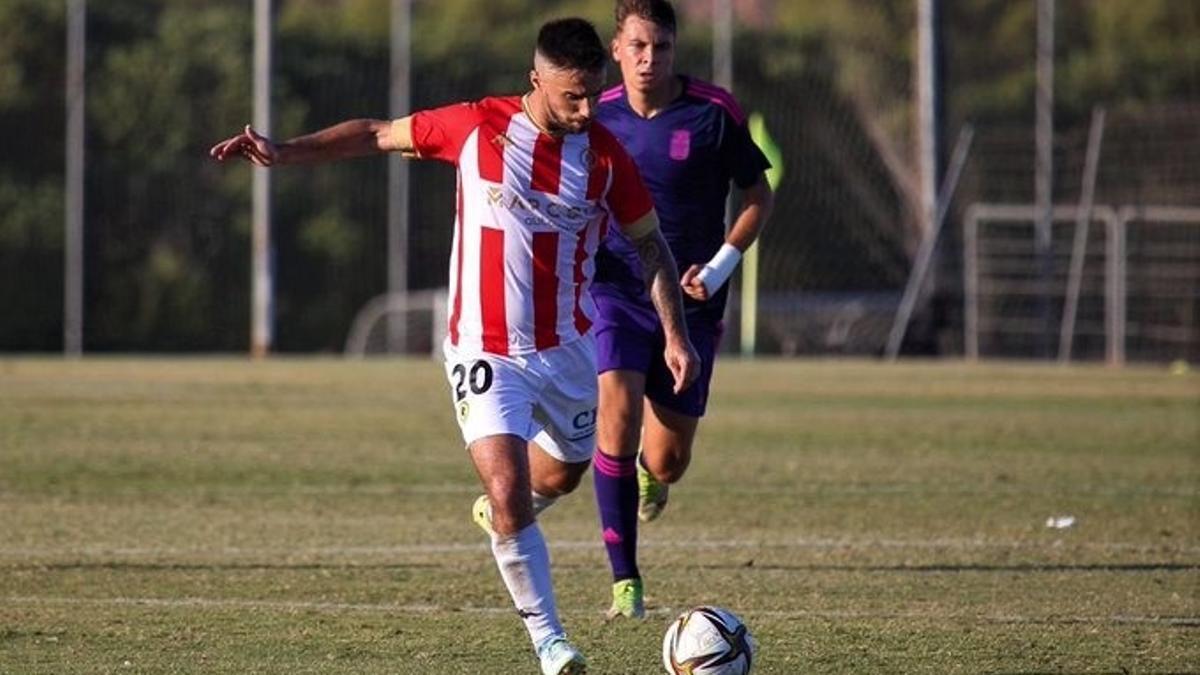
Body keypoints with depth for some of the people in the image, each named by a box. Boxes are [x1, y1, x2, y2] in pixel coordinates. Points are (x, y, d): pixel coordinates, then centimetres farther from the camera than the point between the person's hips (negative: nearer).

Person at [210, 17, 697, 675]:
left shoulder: (605, 154, -6)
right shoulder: (476, 126, -11)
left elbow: (649, 243, 6)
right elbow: (378, 135, 2)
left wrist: (675, 334, 0)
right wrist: (284, 150, -5)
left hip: (569, 348, 3)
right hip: (486, 351, -3)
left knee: (561, 474, 21)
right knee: (507, 489, -17)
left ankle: (503, 517, 57)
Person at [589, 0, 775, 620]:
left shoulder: (714, 114, -8)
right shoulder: (597, 116, -1)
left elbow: (758, 196, 2)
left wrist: (719, 267, -10)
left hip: (689, 306, 0)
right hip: (616, 295, 0)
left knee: (668, 463, 4)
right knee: (616, 423, -22)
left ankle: (648, 473, 46)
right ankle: (625, 582, -14)